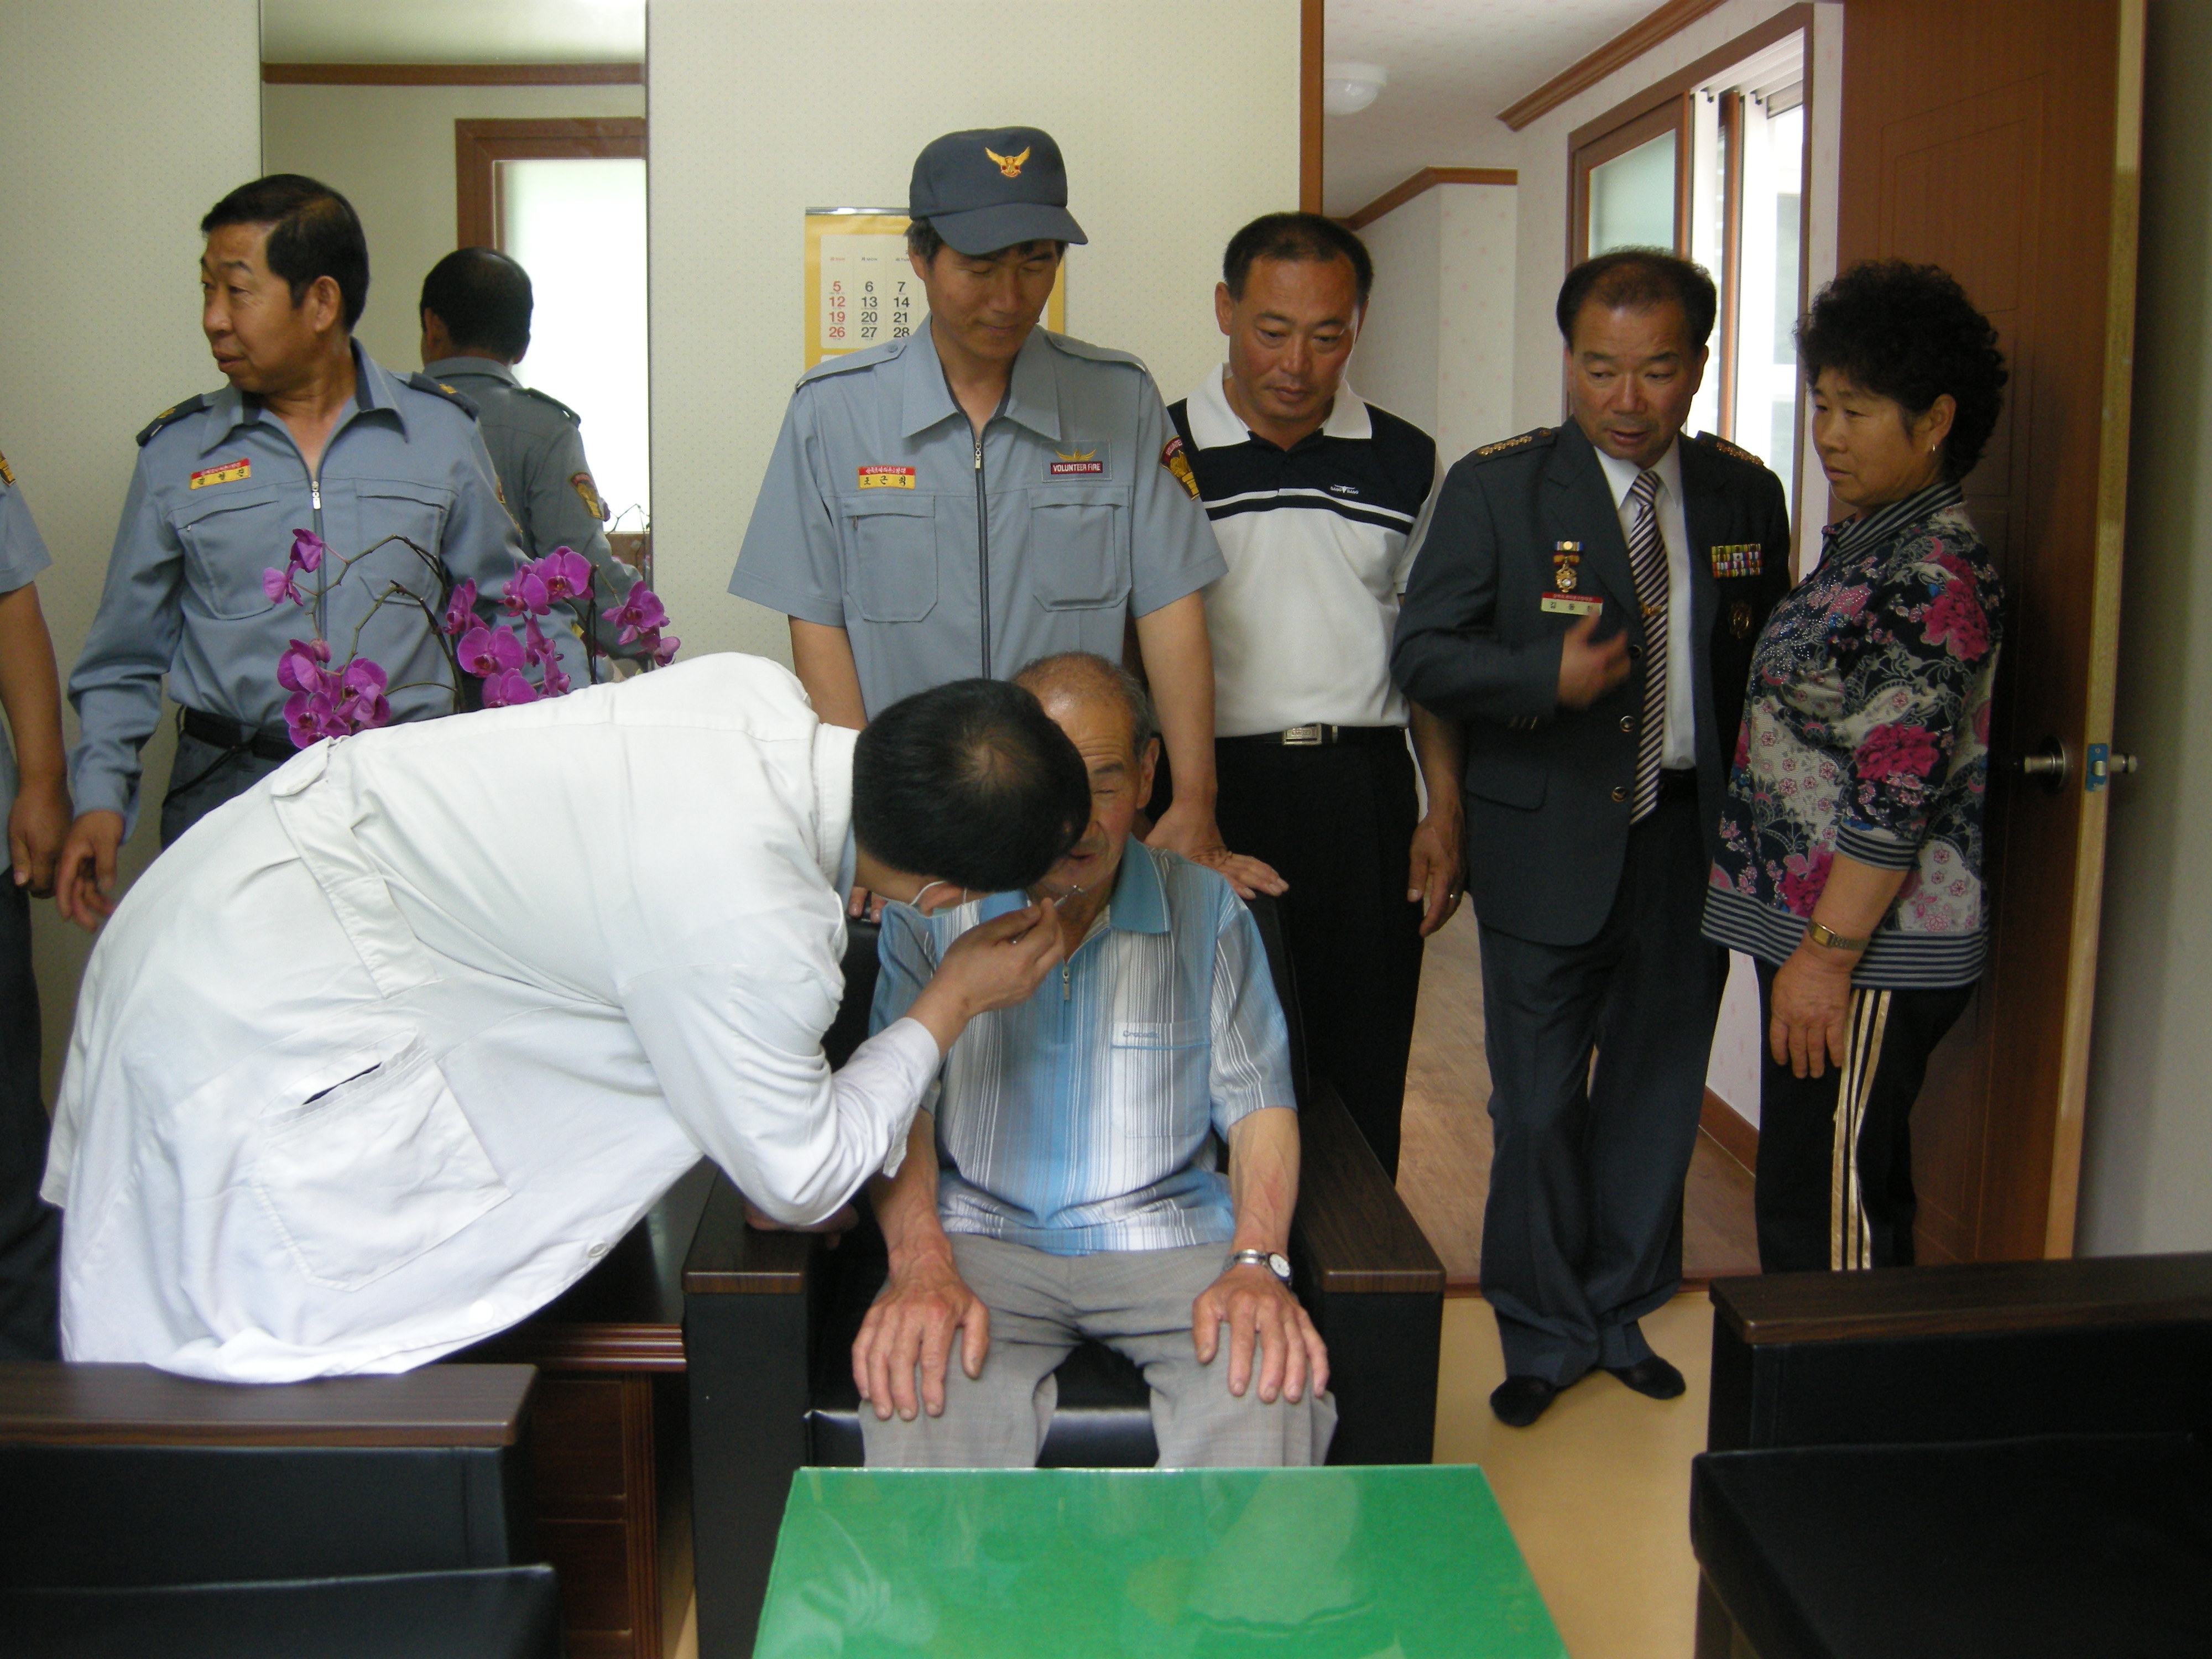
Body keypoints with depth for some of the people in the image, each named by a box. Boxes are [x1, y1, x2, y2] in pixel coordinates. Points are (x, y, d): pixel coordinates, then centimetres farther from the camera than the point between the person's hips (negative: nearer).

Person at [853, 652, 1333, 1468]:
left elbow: (1258, 1099, 7)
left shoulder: (1206, 906, 10)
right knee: (921, 1397, -33)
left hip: (1170, 1236, 1)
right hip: (982, 1234, -1)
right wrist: (921, 1265, -19)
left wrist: (1259, 1263, -11)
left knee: (1273, 1388, -29)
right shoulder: (933, 906, 6)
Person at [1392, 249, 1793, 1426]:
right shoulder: (1495, 489, -6)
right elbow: (1423, 655, -8)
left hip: (1692, 845, 4)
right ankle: (1545, 1336, 26)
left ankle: (1623, 1315, 35)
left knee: (1659, 1095, 15)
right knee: (1539, 1106, 6)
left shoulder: (1743, 493, 6)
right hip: (1551, 850, -3)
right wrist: (1551, 678, -24)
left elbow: (1767, 663, 13)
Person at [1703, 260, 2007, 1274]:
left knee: (1822, 1217, -3)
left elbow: (1899, 793, -21)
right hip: (1812, 928, 10)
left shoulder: (1934, 574, -16)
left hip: (1873, 952, -10)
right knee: (1846, 1203, 18)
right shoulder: (1862, 544, 14)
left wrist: (1827, 954, -20)